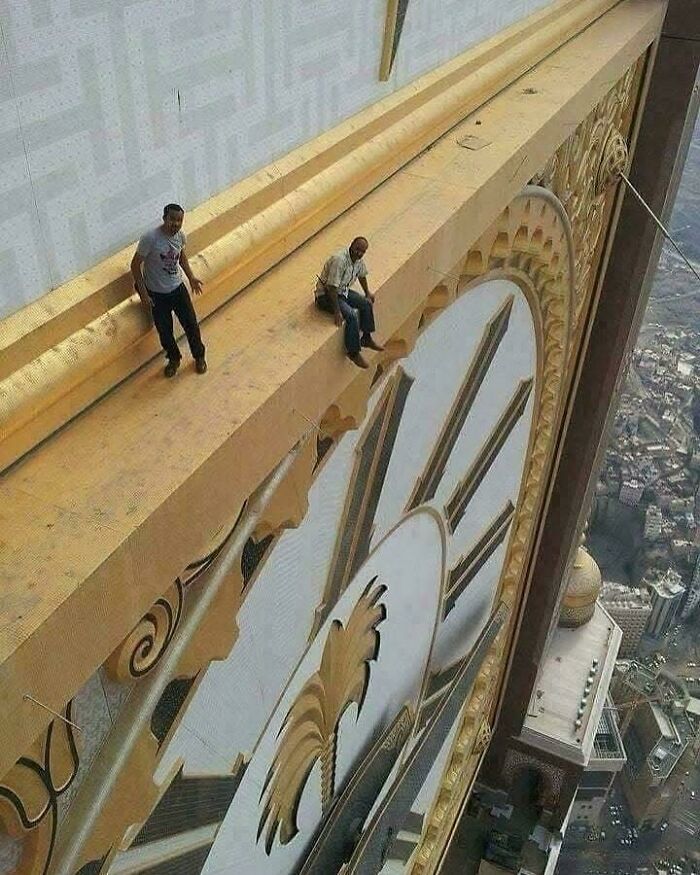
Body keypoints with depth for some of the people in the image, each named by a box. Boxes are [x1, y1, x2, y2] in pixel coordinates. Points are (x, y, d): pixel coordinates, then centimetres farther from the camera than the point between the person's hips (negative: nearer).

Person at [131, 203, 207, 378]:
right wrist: (143, 294, -18)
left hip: (178, 288, 4)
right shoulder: (150, 238, -26)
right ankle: (174, 359, 36)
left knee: (191, 324, 10)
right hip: (157, 294, -4)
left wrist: (191, 277, 11)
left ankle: (199, 357, 35)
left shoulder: (181, 235, -8)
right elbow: (135, 265, -18)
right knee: (164, 330, 9)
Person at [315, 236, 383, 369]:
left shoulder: (359, 259, -4)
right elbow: (332, 287, -32)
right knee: (351, 315, -24)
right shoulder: (339, 260, -31)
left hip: (342, 291, 9)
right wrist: (337, 311, -31)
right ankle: (353, 352, -12)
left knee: (366, 303, 7)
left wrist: (367, 292, 28)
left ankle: (366, 339, 22)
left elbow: (362, 275, 19)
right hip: (325, 295, -9)